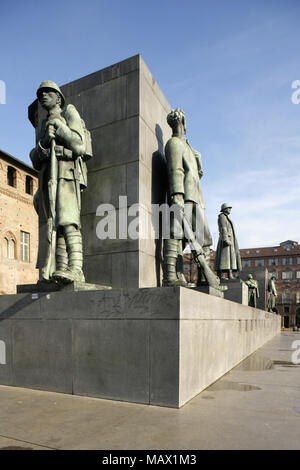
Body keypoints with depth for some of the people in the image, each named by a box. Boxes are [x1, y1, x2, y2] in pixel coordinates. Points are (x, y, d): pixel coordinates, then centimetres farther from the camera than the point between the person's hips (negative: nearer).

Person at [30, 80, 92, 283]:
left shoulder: (69, 112, 13)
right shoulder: (43, 126, 30)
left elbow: (79, 145, -3)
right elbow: (35, 160, 17)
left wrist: (58, 126, -3)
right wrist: (43, 143, -2)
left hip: (66, 172, -7)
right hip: (48, 177, 7)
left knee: (67, 220, -22)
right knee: (54, 224, -4)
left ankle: (75, 269, -29)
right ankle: (60, 269, -7)